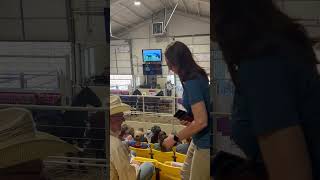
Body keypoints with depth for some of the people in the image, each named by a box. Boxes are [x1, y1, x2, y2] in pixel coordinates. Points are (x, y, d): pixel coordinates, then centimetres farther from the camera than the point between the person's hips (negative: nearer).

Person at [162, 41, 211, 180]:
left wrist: (175, 138, -17)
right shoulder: (197, 75, 2)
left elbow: (201, 122, -28)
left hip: (206, 143, -9)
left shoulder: (192, 82, -26)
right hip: (199, 139, 9)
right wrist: (189, 118, 5)